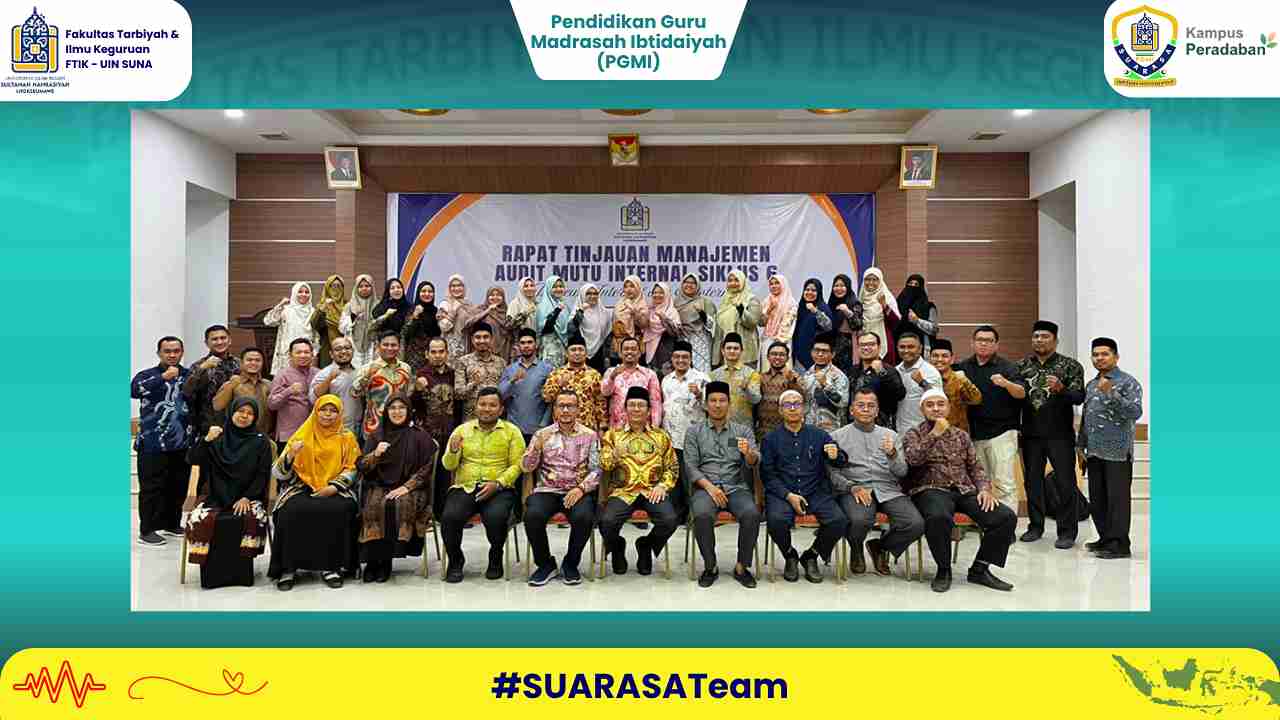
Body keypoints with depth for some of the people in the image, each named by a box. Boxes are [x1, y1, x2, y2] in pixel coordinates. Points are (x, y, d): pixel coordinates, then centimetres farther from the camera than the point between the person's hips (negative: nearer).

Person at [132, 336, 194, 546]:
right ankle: (147, 529, 5)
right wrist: (164, 377, -28)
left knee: (178, 487, 12)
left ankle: (172, 523, 26)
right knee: (151, 487, -2)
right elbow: (134, 390, -19)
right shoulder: (147, 375, 2)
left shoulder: (190, 376, 9)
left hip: (183, 443, 4)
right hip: (153, 443, -3)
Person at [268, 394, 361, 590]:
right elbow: (278, 473, 4)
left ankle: (330, 566, -19)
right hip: (302, 488, 1)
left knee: (338, 510, -32)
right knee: (292, 511, -30)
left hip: (334, 491, -1)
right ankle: (288, 567, -19)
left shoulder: (347, 438, 10)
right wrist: (290, 455, -17)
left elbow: (351, 469, 5)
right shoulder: (302, 435, 10)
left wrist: (333, 487, -12)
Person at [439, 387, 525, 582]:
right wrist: (453, 451, -12)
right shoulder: (462, 430, 14)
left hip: (499, 489, -2)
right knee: (449, 517, -26)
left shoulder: (512, 431, 7)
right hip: (465, 487, 2)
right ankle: (455, 560, 2)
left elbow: (516, 465, -2)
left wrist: (497, 483, -17)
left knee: (495, 517, -32)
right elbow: (449, 466, 10)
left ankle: (496, 558, 0)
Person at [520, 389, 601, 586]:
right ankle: (545, 564, -5)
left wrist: (581, 489, -15)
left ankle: (570, 564, -4)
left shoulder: (590, 435, 8)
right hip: (547, 490, 1)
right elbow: (526, 467, 5)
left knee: (584, 517, -32)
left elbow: (596, 470, 2)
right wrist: (536, 447, -14)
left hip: (577, 492, -1)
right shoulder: (543, 434, 10)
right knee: (532, 515, -30)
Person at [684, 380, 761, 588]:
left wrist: (749, 453, -25)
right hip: (704, 487, -1)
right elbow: (690, 466, 2)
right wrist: (709, 487, -13)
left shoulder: (743, 430, 13)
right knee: (702, 515, -33)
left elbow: (754, 461, 0)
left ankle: (742, 567, -11)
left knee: (752, 514, -30)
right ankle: (710, 566, -12)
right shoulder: (694, 431, 11)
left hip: (737, 487, 1)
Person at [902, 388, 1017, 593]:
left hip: (965, 490, 5)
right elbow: (913, 459, -11)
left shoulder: (960, 435, 22)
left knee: (1006, 517, -18)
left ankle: (980, 569, -2)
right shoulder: (913, 434, 9)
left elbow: (975, 467, 18)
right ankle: (943, 570, -14)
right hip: (931, 490, -4)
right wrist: (935, 434, -13)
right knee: (939, 517, -40)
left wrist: (984, 489, 0)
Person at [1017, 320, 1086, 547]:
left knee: (1065, 482, -1)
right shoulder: (1022, 366, 9)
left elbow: (1079, 397, -9)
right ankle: (1035, 526, 23)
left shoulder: (1071, 366, 0)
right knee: (1032, 480, 11)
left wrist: (1060, 388, -26)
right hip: (1031, 434, 3)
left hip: (1060, 434, -3)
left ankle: (1067, 531, 8)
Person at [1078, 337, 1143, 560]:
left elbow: (1135, 412, -16)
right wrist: (1080, 445, 17)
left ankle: (1120, 544, 3)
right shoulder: (1091, 385, 16)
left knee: (1117, 499, -3)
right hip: (1094, 452, 7)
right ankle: (1106, 538, 22)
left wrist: (1111, 393, -23)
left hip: (1118, 452, -7)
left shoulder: (1128, 382, -4)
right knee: (1097, 500, 11)